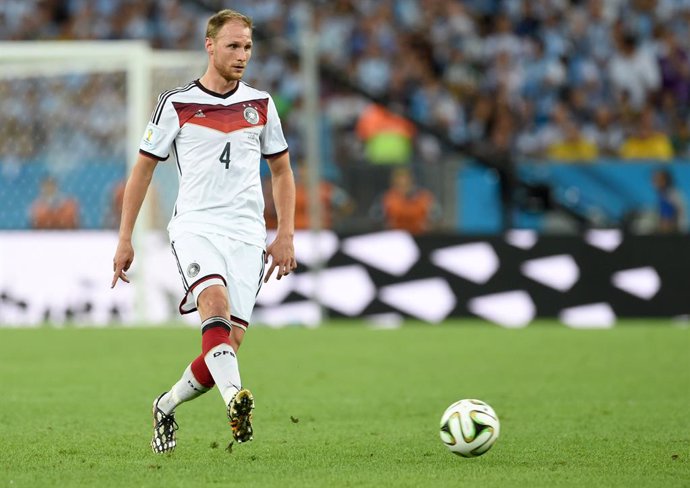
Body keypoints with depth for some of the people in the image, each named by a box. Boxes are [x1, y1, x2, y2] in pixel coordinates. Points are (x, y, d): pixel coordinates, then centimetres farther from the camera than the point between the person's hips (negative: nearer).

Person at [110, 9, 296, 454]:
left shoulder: (260, 105, 10)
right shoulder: (176, 105, 2)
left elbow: (282, 171, 19)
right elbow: (143, 168, 9)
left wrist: (286, 236, 9)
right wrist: (125, 240, 5)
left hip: (247, 234, 3)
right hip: (195, 226, -3)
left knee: (228, 345, -5)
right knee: (216, 301, -32)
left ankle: (167, 406, 20)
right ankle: (236, 400, -49)